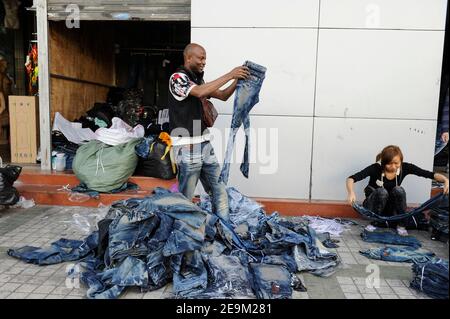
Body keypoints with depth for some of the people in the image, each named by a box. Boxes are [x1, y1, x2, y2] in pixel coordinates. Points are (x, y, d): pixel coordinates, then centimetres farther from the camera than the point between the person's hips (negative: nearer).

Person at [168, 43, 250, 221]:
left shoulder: (198, 80, 14)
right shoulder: (177, 78, -9)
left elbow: (223, 96, 16)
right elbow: (200, 92, -26)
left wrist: (238, 79, 0)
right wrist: (230, 75, -21)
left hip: (204, 143, 8)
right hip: (187, 147, -8)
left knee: (219, 188, 10)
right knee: (185, 194, 2)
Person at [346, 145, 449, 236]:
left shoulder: (405, 167, -16)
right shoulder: (376, 168, -25)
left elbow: (430, 174, -18)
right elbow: (351, 178, -35)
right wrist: (351, 192, -54)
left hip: (390, 208, 3)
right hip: (373, 206, -3)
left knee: (399, 190, -27)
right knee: (382, 192, -33)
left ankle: (401, 224, -12)